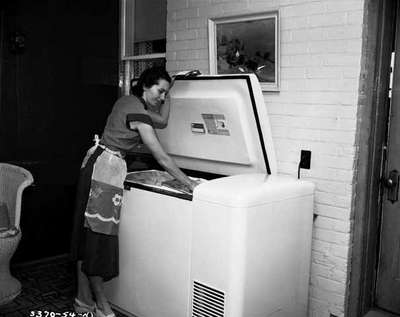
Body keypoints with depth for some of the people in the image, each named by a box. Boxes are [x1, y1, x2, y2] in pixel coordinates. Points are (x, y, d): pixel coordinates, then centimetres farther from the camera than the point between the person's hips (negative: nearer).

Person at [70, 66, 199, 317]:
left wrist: (166, 94, 15)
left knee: (88, 233, 12)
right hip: (106, 167, -10)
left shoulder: (130, 101, 11)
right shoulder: (137, 112, -16)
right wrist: (189, 183, -14)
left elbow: (163, 121, 23)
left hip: (97, 164, 10)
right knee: (98, 234, -2)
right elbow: (161, 157, -18)